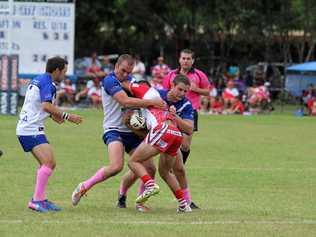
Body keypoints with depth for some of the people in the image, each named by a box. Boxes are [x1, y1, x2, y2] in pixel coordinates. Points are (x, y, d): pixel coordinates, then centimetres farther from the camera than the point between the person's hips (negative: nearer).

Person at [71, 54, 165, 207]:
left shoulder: (129, 80, 14)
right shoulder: (109, 81, -12)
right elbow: (126, 101, -25)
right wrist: (152, 102, -26)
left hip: (131, 131, 8)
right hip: (114, 130, -8)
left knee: (149, 168, -2)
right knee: (116, 166, -28)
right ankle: (83, 187, -11)